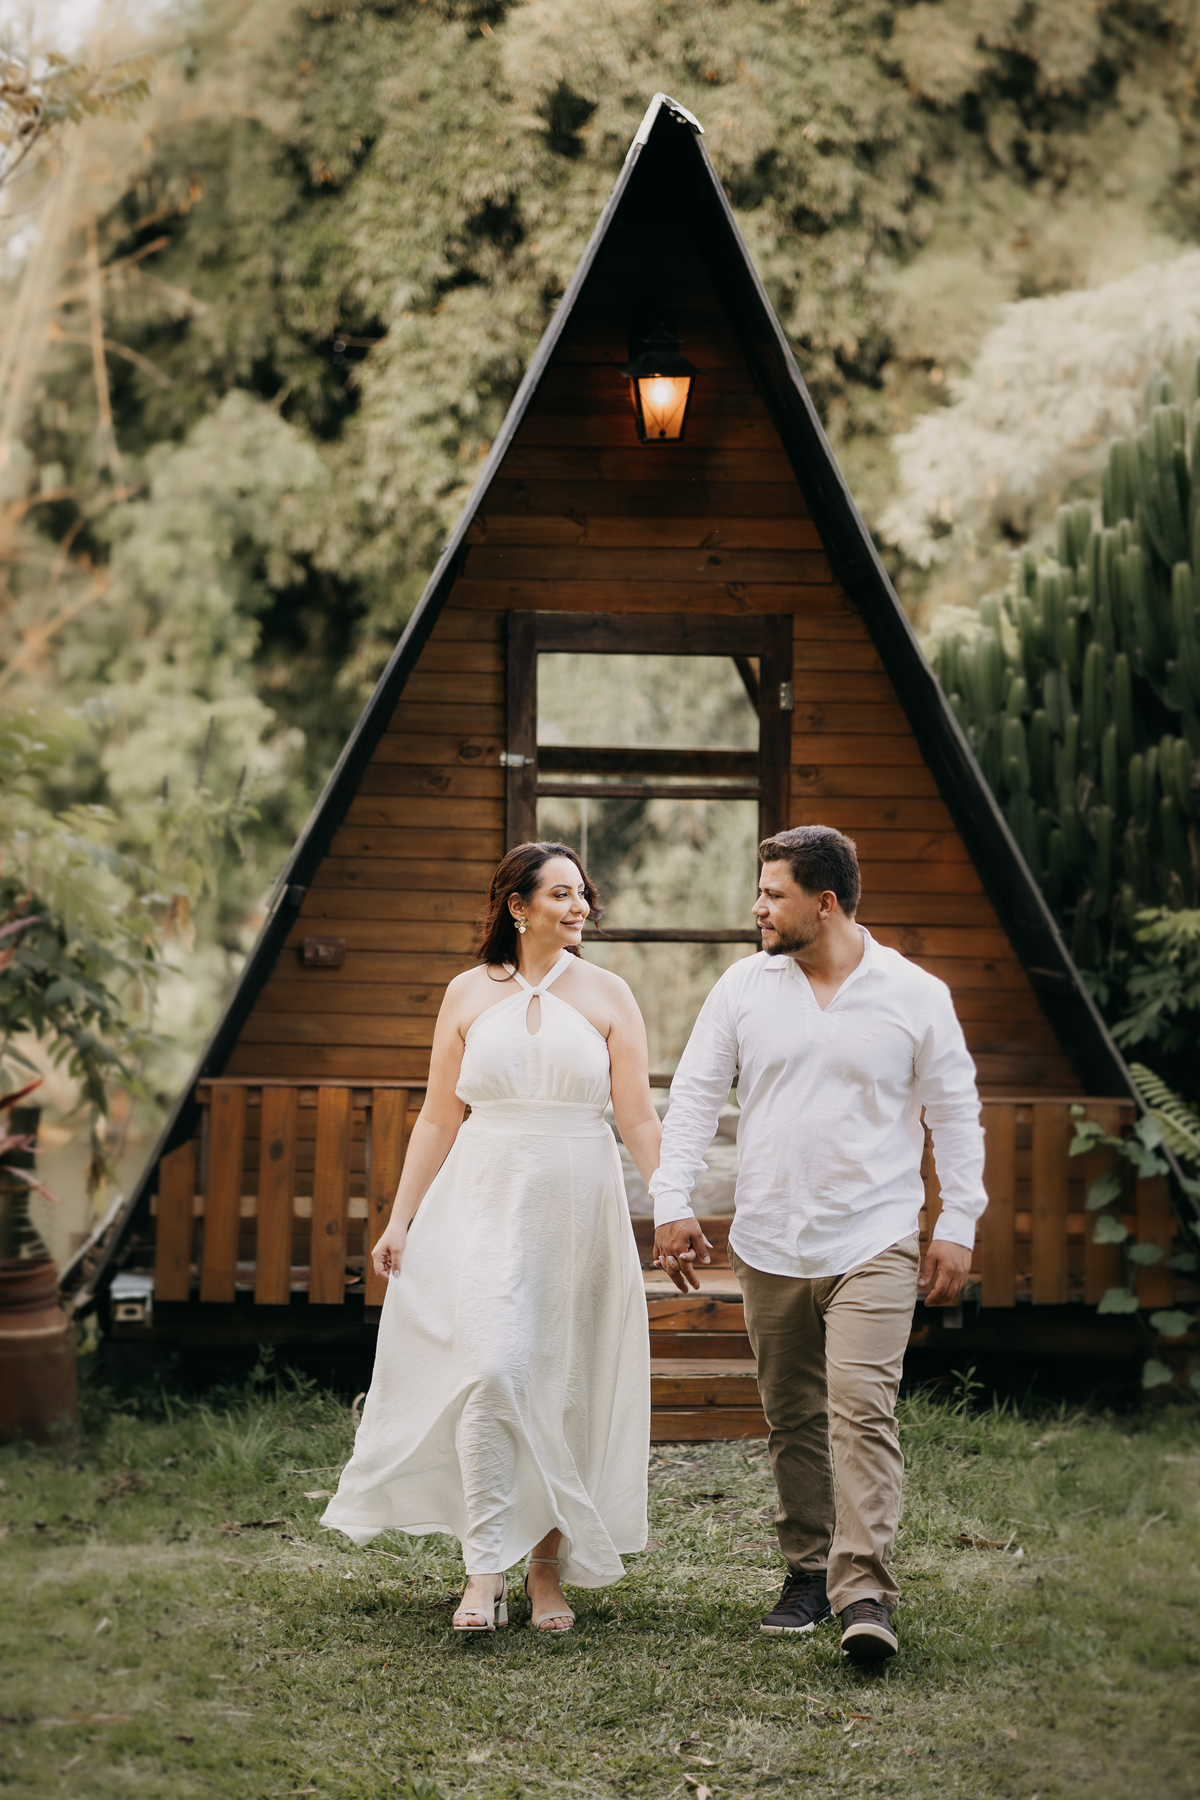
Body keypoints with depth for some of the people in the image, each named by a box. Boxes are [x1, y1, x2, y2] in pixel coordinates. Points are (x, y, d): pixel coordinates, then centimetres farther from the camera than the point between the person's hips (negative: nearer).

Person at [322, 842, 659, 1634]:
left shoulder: (607, 995, 5)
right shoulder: (470, 994, 7)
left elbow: (640, 1120, 1)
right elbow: (438, 1120, 9)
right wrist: (401, 1219, 5)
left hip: (578, 1210, 1)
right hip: (486, 1204, -1)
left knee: (565, 1388, 5)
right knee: (492, 1370, -17)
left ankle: (550, 1568, 19)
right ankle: (486, 1572, -13)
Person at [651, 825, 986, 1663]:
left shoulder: (915, 996, -2)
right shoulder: (745, 986, 4)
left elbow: (956, 1114, 4)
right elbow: (695, 1095, 7)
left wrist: (957, 1227, 0)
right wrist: (672, 1203, 0)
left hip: (872, 1242, -3)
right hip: (769, 1246, 3)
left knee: (863, 1408, -15)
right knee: (792, 1417, 10)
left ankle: (865, 1592, -17)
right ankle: (808, 1571, 22)